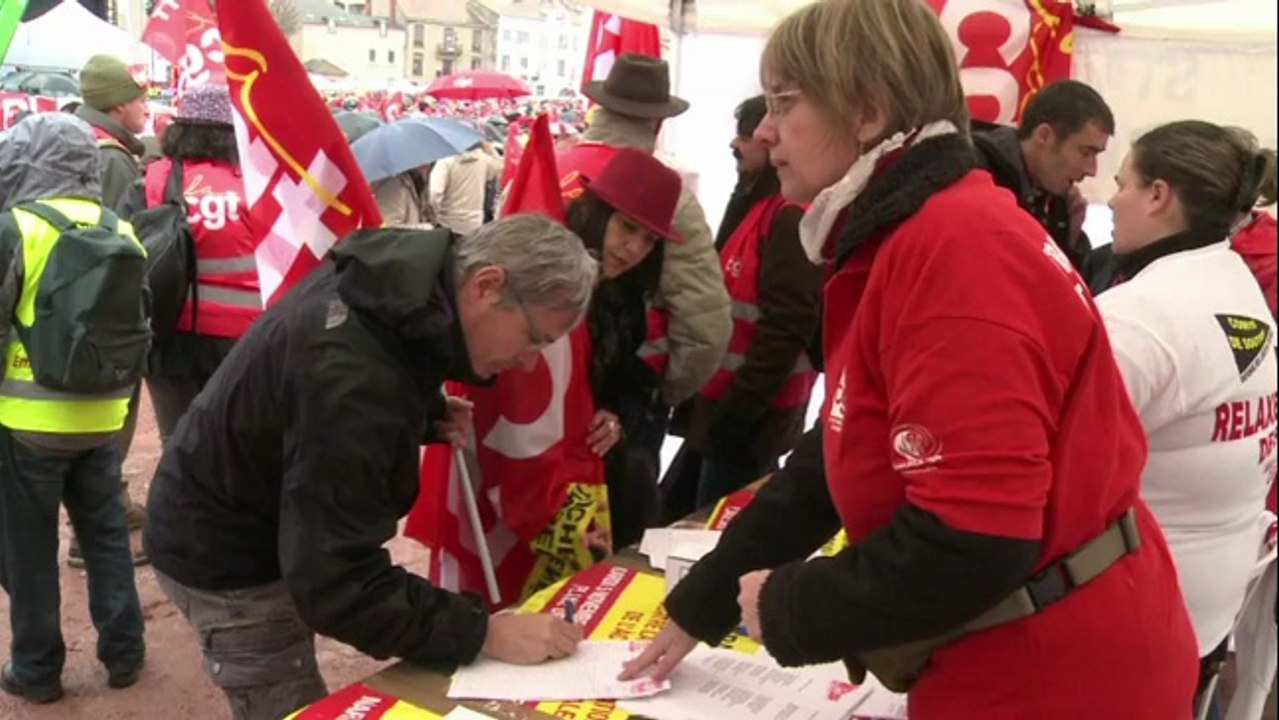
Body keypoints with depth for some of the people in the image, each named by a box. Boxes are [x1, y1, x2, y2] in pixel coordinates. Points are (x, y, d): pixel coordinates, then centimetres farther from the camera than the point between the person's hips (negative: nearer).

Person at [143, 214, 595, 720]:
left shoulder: (405, 278, -10)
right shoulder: (351, 376, -37)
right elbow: (338, 582, -36)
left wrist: (427, 414, -5)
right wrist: (483, 633, -35)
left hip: (260, 524, 9)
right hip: (227, 558, -9)